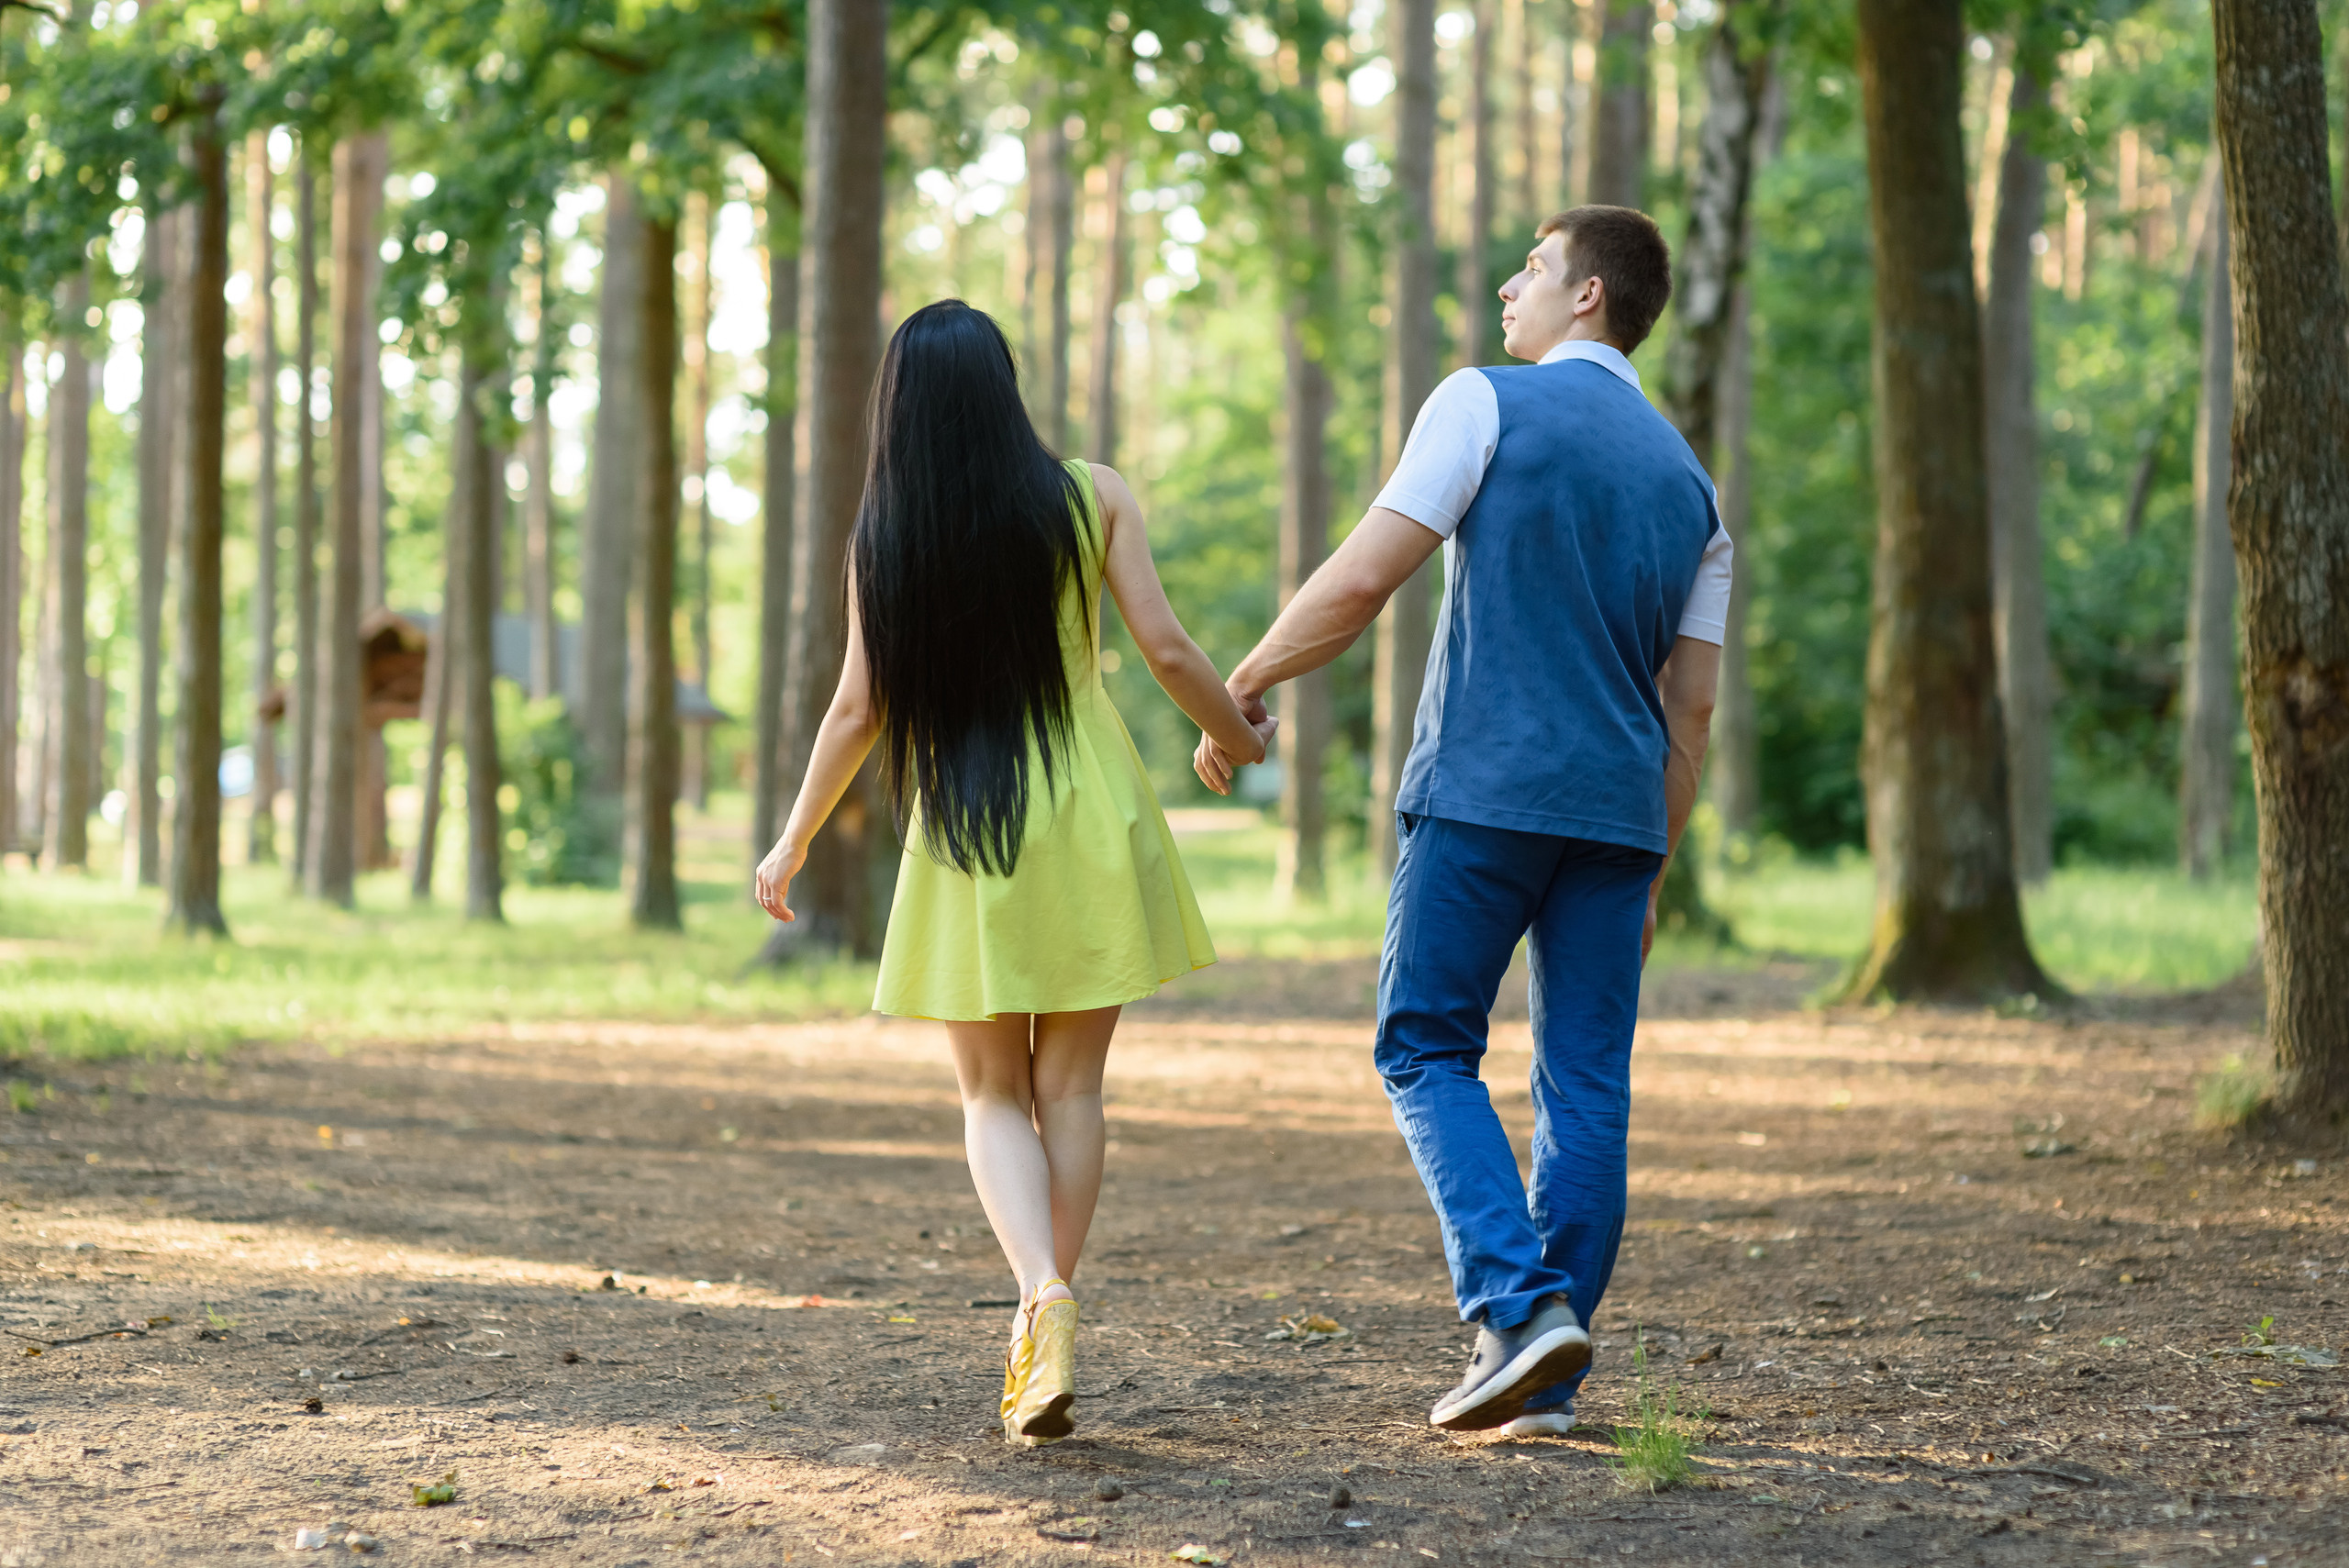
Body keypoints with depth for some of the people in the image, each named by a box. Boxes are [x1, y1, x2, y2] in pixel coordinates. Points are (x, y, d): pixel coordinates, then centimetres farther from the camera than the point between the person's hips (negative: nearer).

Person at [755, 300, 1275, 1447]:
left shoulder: (884, 534, -2)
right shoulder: (1091, 498, -2)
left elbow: (859, 709, 0)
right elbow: (1166, 651, -4)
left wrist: (792, 844, 12)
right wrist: (1238, 736, 15)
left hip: (964, 836, 0)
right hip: (1087, 828, 0)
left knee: (994, 1095, 9)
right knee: (1069, 1085, 9)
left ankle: (1044, 1294, -16)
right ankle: (1040, 1346, 10)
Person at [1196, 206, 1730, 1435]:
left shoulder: (1489, 405, -1)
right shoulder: (1689, 482, 16)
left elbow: (1362, 580, -8)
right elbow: (1691, 709, 15)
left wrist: (1242, 687, 4)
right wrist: (1650, 876, 20)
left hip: (1481, 792, -5)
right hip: (1618, 813, 5)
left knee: (1425, 1047, 5)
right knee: (1585, 1083, 6)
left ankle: (1515, 1305, -12)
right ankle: (1541, 1385, 7)